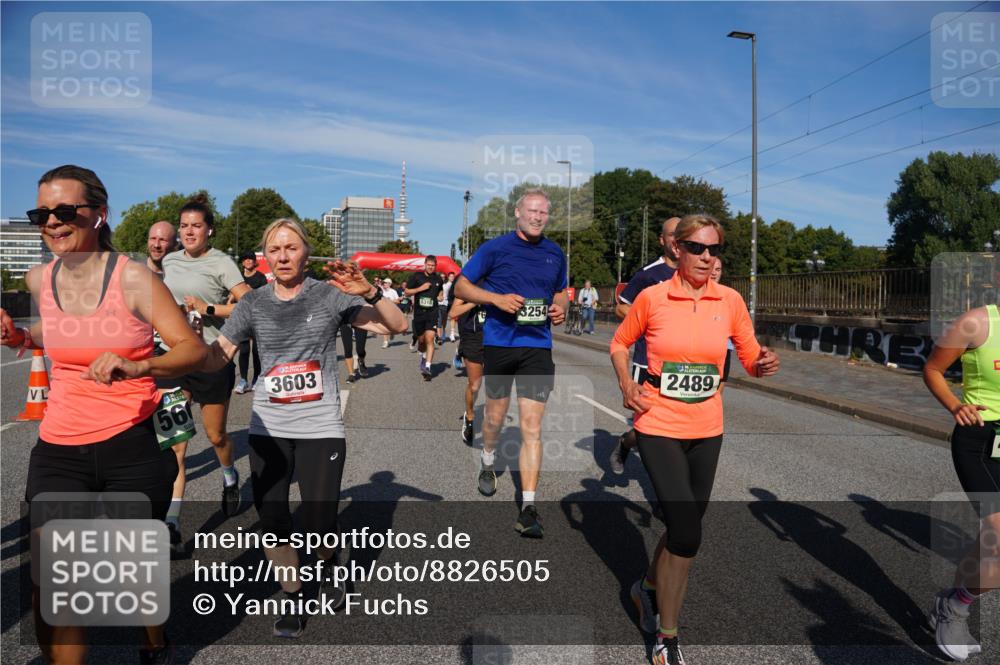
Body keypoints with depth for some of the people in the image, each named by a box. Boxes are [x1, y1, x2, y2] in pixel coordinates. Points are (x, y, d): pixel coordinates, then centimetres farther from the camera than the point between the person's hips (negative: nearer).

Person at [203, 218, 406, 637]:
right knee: (271, 520, 4)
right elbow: (214, 359, 2)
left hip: (321, 426, -2)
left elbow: (398, 325, -9)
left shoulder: (330, 296, -4)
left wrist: (368, 293, -26)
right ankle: (292, 595, 31)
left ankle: (325, 565, 32)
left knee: (319, 523, -5)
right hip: (268, 428, 3)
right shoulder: (252, 304, 4)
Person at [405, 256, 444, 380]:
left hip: (432, 313, 0)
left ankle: (427, 367, -17)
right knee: (421, 339, 11)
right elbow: (406, 291, 2)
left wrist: (439, 296, 6)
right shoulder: (416, 276, 0)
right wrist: (420, 288, -11)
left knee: (430, 339, -14)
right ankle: (423, 357, 42)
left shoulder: (438, 279, 8)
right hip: (419, 313, 0)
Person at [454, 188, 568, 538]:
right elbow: (461, 286, 1)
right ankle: (488, 462, 47)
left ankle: (528, 509, -3)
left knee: (532, 427, -5)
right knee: (495, 415, 15)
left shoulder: (555, 253, 11)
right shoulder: (495, 248, -1)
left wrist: (560, 307, 2)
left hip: (538, 346, 1)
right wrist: (497, 299, -14)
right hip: (499, 342, -1)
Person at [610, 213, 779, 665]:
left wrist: (763, 365, -15)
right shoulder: (653, 298, -7)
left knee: (684, 526, 16)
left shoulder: (730, 301, 0)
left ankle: (649, 587, 47)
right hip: (659, 428, -4)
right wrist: (627, 384, -9)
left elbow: (750, 358, 8)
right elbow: (620, 343, 7)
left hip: (707, 430, 4)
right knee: (687, 534, -9)